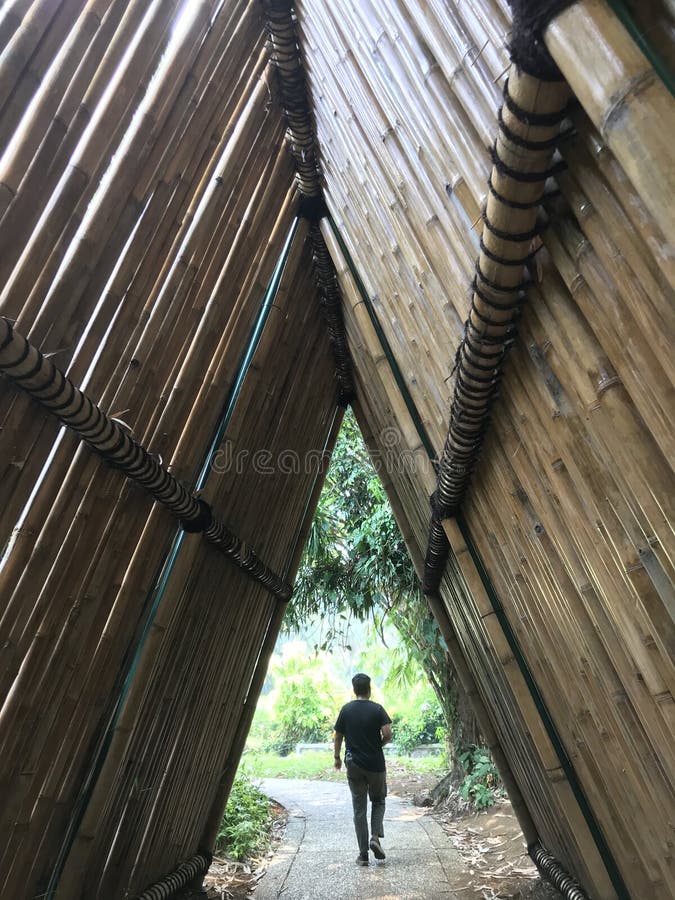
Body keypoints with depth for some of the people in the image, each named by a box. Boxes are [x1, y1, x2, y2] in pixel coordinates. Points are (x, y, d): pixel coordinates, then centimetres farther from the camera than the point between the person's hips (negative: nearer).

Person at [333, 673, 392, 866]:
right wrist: (379, 745, 4)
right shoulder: (377, 709, -8)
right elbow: (387, 733, -16)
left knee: (359, 809, 10)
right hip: (376, 764, -1)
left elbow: (338, 737, 2)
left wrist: (337, 758, 16)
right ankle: (375, 837, 2)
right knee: (378, 802, 20)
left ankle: (363, 854, 12)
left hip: (354, 765, 1)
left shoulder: (346, 710, -2)